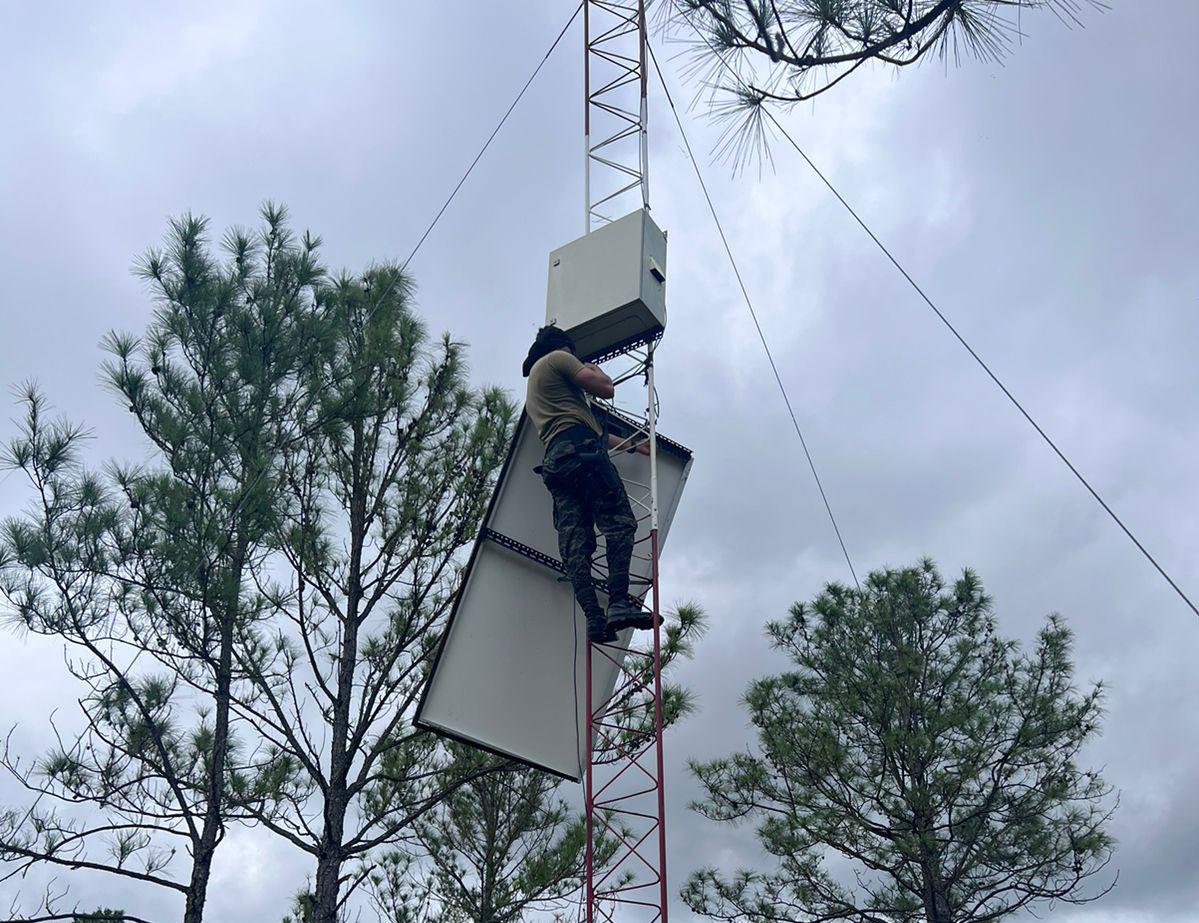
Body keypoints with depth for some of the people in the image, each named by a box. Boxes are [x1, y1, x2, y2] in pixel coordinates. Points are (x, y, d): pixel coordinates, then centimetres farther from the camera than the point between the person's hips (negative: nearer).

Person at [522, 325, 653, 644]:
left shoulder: (532, 394, 38)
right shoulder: (558, 359, 12)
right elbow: (606, 389, 5)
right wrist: (594, 369, 29)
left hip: (554, 460, 8)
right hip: (580, 448, -8)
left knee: (574, 544, -6)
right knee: (619, 521, -14)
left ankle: (594, 617, -16)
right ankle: (619, 603, -27)